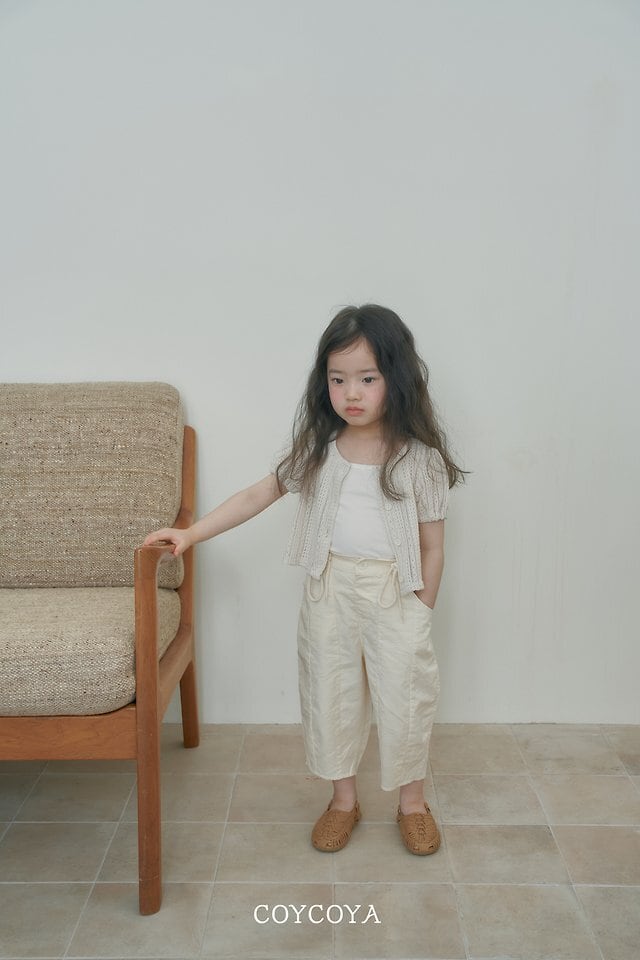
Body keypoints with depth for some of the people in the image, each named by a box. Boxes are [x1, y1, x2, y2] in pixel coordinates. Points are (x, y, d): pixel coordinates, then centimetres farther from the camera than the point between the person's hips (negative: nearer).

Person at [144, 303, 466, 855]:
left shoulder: (420, 457, -10)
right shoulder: (316, 448, -3)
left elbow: (432, 546, -5)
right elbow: (259, 495, 1)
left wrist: (421, 615, -4)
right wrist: (191, 533, -5)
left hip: (396, 593, -2)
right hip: (329, 588, 3)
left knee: (405, 698, 8)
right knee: (329, 695, 13)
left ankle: (412, 802, 35)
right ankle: (343, 800, 36)